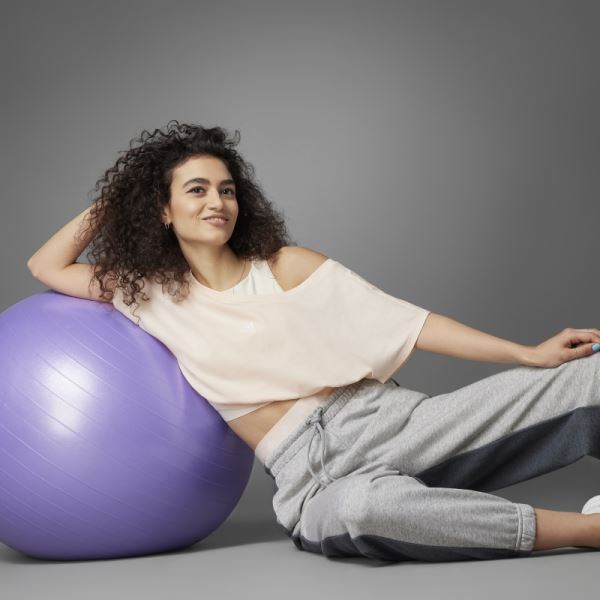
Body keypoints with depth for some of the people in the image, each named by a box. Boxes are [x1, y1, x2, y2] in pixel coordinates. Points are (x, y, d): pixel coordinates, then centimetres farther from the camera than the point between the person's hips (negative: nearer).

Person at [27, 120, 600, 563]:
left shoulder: (286, 266, 8)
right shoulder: (151, 295, 12)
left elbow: (405, 322, 3)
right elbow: (45, 266, 20)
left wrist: (528, 354, -3)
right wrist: (113, 199, 17)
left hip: (387, 420, 2)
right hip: (311, 482, -2)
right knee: (364, 505, -41)